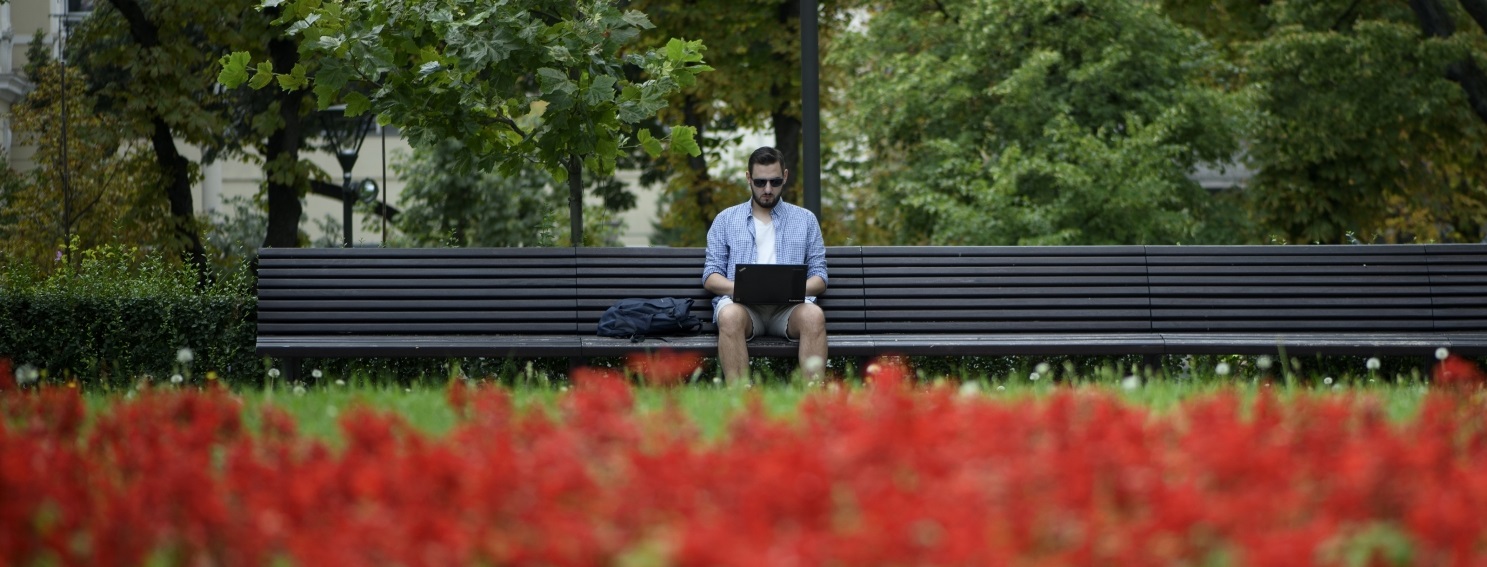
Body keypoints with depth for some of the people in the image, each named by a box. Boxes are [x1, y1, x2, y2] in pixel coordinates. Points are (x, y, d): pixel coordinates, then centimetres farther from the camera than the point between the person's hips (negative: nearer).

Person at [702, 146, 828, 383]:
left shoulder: (806, 220, 21)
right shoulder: (726, 220, 20)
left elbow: (819, 277, 15)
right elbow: (710, 276, 13)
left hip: (788, 307, 1)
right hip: (742, 303, 0)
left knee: (814, 315, -35)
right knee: (730, 315, -37)